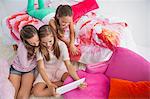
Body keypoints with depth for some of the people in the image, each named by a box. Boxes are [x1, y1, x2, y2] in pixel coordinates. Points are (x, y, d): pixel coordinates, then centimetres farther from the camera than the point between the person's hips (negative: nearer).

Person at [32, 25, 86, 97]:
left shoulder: (61, 45, -20)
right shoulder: (39, 48, -19)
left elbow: (68, 65, -26)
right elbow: (41, 68, -28)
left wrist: (78, 80, -41)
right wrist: (49, 84, -45)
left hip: (60, 69, 0)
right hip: (47, 71, 0)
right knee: (36, 92, -25)